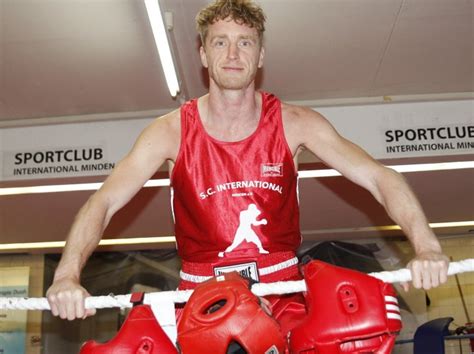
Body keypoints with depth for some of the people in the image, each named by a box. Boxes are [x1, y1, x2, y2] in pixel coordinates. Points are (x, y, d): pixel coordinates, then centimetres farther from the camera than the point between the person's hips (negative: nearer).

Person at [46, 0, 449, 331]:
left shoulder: (294, 123, -2)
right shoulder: (171, 131, -3)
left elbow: (379, 177, -7)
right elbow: (102, 202, -9)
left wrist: (426, 245, -23)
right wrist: (68, 274, -26)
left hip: (282, 288, 0)